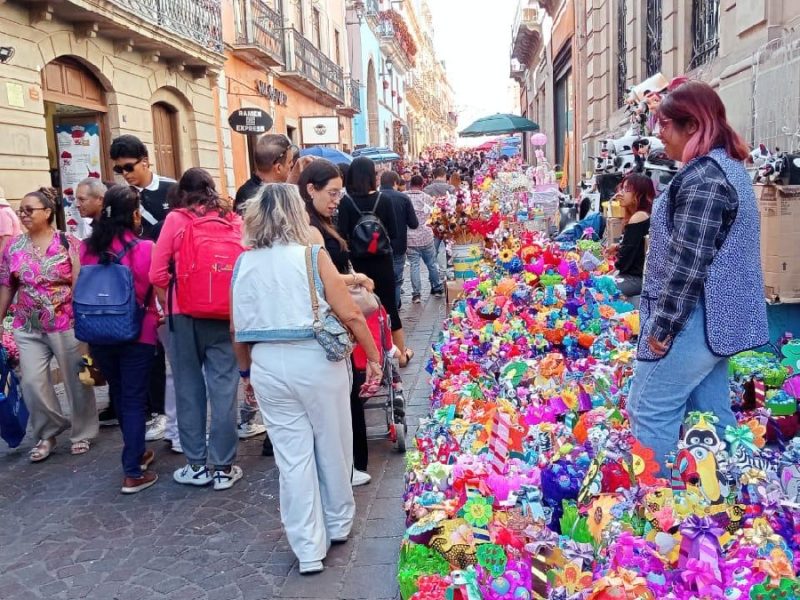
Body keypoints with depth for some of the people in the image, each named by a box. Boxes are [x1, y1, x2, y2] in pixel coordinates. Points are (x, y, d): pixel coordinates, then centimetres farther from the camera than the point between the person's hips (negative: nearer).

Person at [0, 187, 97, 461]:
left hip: (67, 325, -3)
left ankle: (82, 433, 26)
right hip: (28, 329, 3)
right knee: (32, 382, 1)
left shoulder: (69, 243, -7)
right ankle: (47, 434, 23)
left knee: (76, 380, 7)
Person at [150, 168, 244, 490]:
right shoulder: (233, 220, 4)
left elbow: (157, 272, -3)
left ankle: (196, 464, 17)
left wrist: (166, 303, 13)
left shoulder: (175, 219, 0)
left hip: (185, 313, -1)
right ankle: (223, 467, 9)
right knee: (223, 386, 4)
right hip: (225, 313, 1)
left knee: (189, 386, 9)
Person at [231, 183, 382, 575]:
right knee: (332, 446, 17)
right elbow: (349, 314, -11)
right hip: (316, 361, -3)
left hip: (267, 366, 3)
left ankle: (308, 551, 18)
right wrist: (373, 356, 1)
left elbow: (239, 328, 8)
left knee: (292, 457, 11)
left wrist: (246, 370, 21)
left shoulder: (244, 264, 3)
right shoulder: (312, 256, -8)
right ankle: (338, 524, 37)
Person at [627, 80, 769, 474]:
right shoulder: (729, 167, 15)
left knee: (649, 411, -3)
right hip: (722, 316, 11)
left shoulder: (703, 178, -19)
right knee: (710, 411, 16)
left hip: (696, 318, -10)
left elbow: (687, 262, -23)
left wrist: (662, 323, -16)